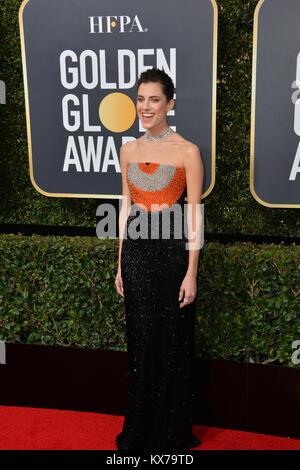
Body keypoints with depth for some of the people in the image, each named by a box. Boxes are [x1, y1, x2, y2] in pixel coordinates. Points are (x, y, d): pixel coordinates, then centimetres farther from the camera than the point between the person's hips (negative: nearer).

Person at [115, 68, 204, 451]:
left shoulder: (187, 152, -7)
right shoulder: (129, 150, 8)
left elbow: (193, 217, -8)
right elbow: (126, 206, 12)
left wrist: (191, 273, -11)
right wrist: (120, 263, 11)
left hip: (171, 250, -4)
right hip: (136, 250, 4)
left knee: (173, 344, 6)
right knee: (141, 342, 13)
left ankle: (172, 433, 27)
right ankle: (140, 430, 32)